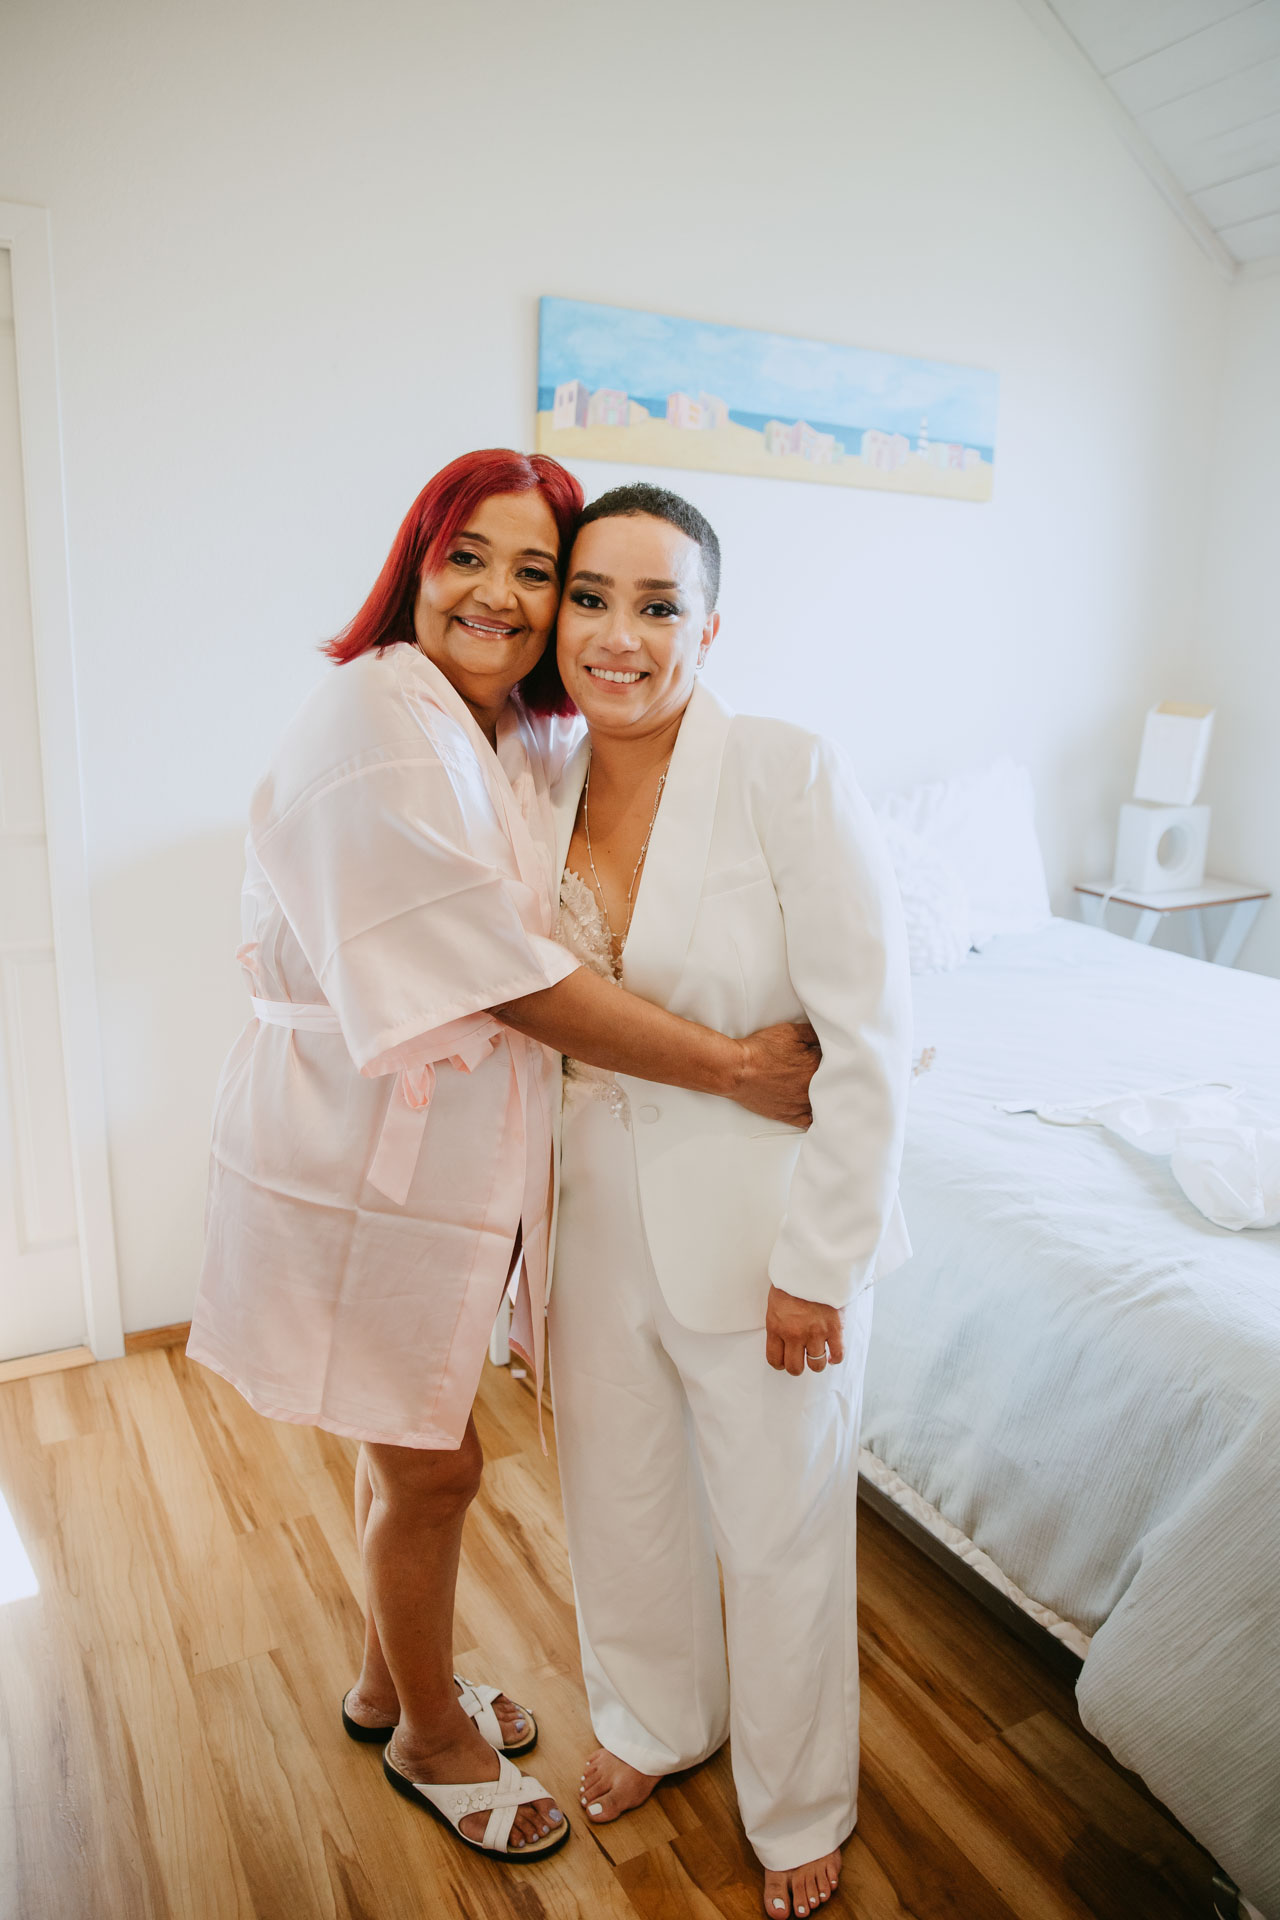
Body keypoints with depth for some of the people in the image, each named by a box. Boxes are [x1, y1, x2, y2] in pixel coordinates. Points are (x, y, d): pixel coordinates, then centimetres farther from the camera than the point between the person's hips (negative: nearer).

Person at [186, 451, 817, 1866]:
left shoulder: (526, 738, 6)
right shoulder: (376, 723, -22)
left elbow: (533, 951, 9)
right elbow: (507, 979, -27)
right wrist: (736, 1066, -22)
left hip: (452, 1147, 8)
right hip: (363, 1153, -8)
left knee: (414, 1443, 24)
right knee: (430, 1467, 11)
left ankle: (389, 1682, 50)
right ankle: (432, 1740, 39)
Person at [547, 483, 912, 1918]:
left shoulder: (790, 777, -19)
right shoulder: (543, 791, -1)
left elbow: (870, 1040, -17)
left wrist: (816, 1264, -15)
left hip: (761, 1229, -5)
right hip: (598, 1218, 5)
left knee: (780, 1532, 16)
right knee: (619, 1495, 24)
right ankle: (657, 1722, 56)